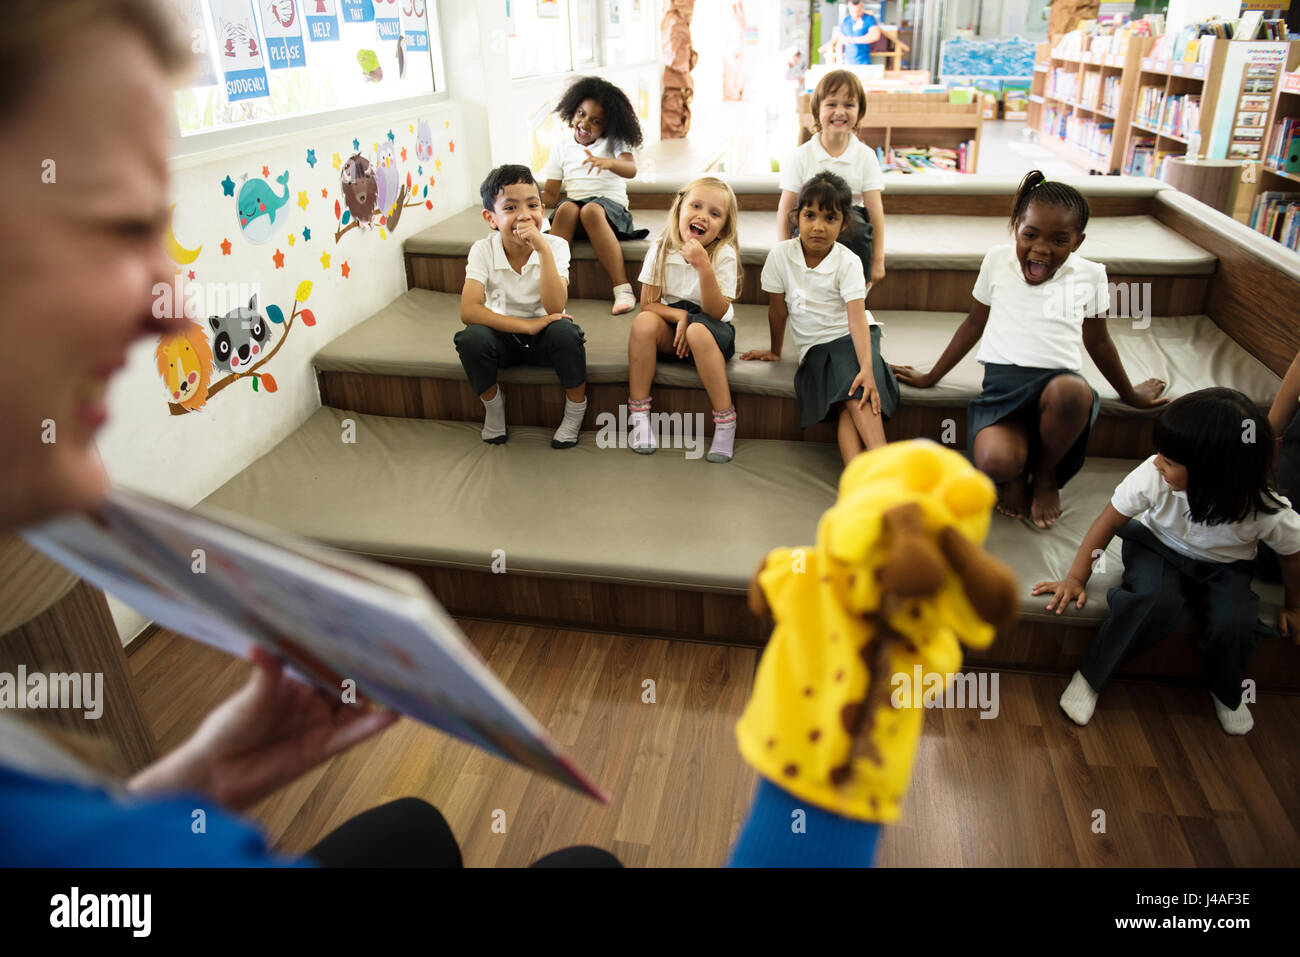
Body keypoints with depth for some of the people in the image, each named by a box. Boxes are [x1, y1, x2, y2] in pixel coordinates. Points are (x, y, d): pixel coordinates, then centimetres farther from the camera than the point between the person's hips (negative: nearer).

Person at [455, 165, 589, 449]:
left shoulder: (555, 246, -14)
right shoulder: (483, 250, -13)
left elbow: (555, 308, -28)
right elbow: (468, 311, -26)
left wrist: (543, 249, -35)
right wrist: (526, 326, -34)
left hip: (544, 337, 0)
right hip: (503, 333, 1)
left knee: (566, 331, -33)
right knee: (471, 337, -30)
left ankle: (575, 409, -6)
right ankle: (493, 405, 0)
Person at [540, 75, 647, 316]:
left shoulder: (613, 142, 5)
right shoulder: (562, 143, 12)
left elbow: (631, 170, -17)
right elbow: (551, 194, 11)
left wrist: (608, 162, -37)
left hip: (611, 204, -2)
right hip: (575, 201, 3)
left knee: (591, 211, -37)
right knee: (566, 209, -33)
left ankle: (623, 290, -41)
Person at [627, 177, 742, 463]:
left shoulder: (724, 255, -11)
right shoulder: (660, 250, -4)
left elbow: (716, 312, -19)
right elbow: (648, 303, -3)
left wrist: (703, 266, -30)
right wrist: (678, 315, -21)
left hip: (712, 332, -2)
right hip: (671, 332, 2)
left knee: (698, 331, -36)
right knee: (644, 321, -29)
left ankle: (725, 421, -28)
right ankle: (638, 414, -22)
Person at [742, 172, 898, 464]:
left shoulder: (848, 262, -9)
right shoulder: (781, 254, -5)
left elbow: (857, 316, -21)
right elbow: (778, 308, 8)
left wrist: (867, 369, -33)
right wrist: (775, 351, 18)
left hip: (852, 337, 0)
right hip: (815, 345, 1)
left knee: (857, 394, -31)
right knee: (847, 406, -25)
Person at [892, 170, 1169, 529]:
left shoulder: (1089, 275, 10)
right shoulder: (997, 261, 11)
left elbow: (1097, 341, 23)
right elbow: (974, 324, 21)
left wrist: (1130, 394, 34)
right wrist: (930, 377, 23)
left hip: (1059, 381, 1)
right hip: (1003, 382, -1)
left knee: (1070, 390, -40)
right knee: (993, 461, -35)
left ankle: (1046, 474, -7)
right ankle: (1017, 470, 7)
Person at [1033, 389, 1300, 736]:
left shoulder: (1267, 513, -28)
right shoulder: (1153, 477, -31)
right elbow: (1108, 522, -18)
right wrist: (1076, 578, -19)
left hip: (1223, 567, 1)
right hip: (1158, 547, -1)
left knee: (1236, 624, -26)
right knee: (1155, 599, -33)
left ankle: (1227, 693, 9)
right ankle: (1090, 677, -16)